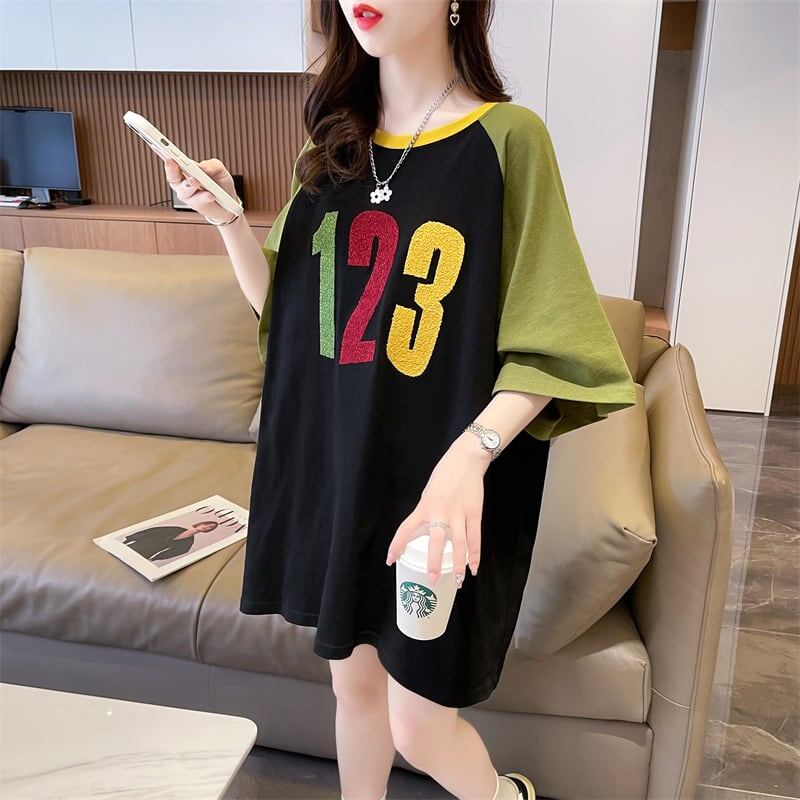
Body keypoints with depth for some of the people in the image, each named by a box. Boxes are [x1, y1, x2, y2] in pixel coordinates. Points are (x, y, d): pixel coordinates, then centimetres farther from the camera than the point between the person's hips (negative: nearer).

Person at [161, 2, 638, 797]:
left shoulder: (508, 138, -10)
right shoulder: (332, 149, 7)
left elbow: (551, 344, -12)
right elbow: (283, 308, 11)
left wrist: (468, 456, -27)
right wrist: (229, 220, -6)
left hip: (439, 484, -4)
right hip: (333, 467, 5)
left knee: (418, 726, 8)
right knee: (354, 679, 20)